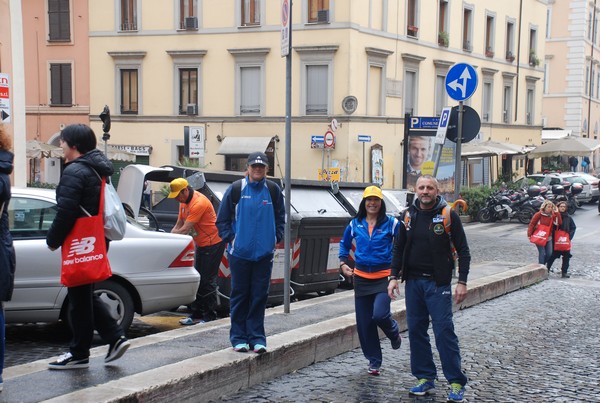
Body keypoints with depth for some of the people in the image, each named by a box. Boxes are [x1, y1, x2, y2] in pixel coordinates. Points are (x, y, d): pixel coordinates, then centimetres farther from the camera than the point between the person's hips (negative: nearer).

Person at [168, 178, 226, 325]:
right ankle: (196, 314, 15)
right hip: (201, 244, 10)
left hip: (213, 243, -10)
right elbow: (178, 225, 9)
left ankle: (210, 317, -3)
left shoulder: (199, 203, -25)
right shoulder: (184, 202, 6)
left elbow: (184, 229, -26)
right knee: (198, 280, 10)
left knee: (208, 281, -8)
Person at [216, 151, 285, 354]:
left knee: (260, 296, 3)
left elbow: (280, 218, 16)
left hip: (264, 253, 2)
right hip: (240, 252, -2)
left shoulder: (273, 190, 6)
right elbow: (222, 219, 5)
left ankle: (257, 337, 10)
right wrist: (231, 238, -3)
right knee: (239, 295, 4)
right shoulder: (236, 189, -1)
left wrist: (275, 238, 5)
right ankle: (239, 337, 13)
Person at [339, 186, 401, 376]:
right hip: (361, 278, 4)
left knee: (380, 314, -22)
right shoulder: (355, 224, 7)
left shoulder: (391, 223, -3)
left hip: (384, 277, -3)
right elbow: (344, 244, 20)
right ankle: (374, 360, 22)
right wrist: (343, 263, 8)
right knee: (364, 323, 5)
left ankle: (394, 332, 14)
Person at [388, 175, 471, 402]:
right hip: (413, 281, 5)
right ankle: (425, 378, 18)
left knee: (444, 331, -6)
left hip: (438, 282, -4)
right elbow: (399, 248, 14)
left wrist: (462, 282, -9)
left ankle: (456, 383, 2)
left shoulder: (448, 215, -4)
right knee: (416, 330, 7)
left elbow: (463, 251, -3)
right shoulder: (409, 215, 7)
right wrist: (394, 277, 5)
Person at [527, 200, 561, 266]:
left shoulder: (552, 215, 6)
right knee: (542, 253, -9)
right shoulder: (539, 214, -9)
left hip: (548, 238, 5)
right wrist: (529, 234, -13)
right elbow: (532, 224, -8)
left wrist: (556, 213, -10)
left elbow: (559, 223, -6)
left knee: (549, 253, 3)